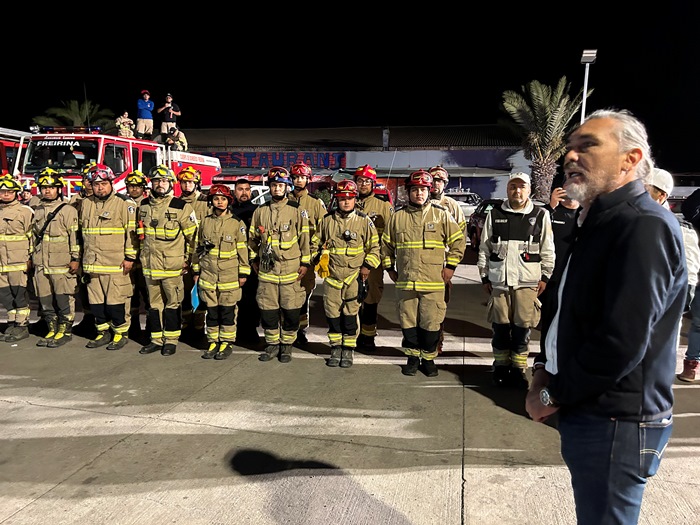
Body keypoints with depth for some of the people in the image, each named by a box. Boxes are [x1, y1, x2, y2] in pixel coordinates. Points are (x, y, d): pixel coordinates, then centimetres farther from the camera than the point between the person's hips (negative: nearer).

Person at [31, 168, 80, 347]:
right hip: (41, 265, 6)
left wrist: (75, 258, -14)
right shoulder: (37, 211, 16)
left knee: (63, 299, -1)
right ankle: (52, 329, 22)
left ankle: (65, 330, 10)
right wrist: (32, 257, 20)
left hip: (62, 264, -6)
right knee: (45, 299, 11)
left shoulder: (68, 210, -4)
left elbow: (75, 235, -10)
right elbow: (34, 236, 22)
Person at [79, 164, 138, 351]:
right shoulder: (86, 204, 14)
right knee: (96, 300, 12)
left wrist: (130, 257, -12)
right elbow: (82, 232, 22)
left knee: (116, 300, -2)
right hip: (92, 263, 6)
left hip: (116, 263, -6)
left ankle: (121, 333, 12)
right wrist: (82, 258, 21)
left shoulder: (124, 203, -5)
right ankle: (103, 332, 25)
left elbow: (132, 232, -8)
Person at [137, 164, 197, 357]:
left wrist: (189, 260, -3)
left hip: (172, 266, -5)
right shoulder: (144, 205, 9)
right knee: (154, 304, 12)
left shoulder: (181, 207, -8)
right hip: (150, 266, 5)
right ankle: (157, 339, 23)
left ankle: (171, 340, 15)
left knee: (173, 304, 4)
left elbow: (193, 236, -4)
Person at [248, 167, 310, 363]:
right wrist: (254, 259, 15)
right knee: (267, 309, 7)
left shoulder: (297, 211, 0)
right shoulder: (260, 211, 8)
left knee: (291, 310, 2)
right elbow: (253, 237, 17)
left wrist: (305, 263, -3)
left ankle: (287, 345, 18)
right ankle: (272, 344, 22)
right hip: (267, 268, 3)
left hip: (291, 269, -2)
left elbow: (304, 238, 0)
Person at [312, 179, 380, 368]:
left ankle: (348, 350, 14)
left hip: (354, 276, -2)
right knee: (332, 313, 6)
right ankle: (336, 348, 21)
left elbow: (374, 246, 5)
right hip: (332, 275, 2)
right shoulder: (327, 220, 6)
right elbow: (316, 242, 16)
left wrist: (367, 266, -4)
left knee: (350, 313, 1)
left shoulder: (364, 221, 0)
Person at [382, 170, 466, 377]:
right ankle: (413, 356, 25)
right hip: (405, 280, 2)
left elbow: (459, 240, 5)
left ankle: (428, 358, 21)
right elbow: (386, 244, 16)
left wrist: (450, 266, 1)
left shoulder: (441, 214, 1)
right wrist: (389, 268, 13)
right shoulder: (398, 216, 6)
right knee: (408, 321, 9)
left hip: (434, 281, -2)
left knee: (431, 321, 3)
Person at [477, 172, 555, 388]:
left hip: (527, 281, -1)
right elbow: (484, 248, 8)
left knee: (522, 327, 3)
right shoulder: (495, 214, 7)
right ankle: (501, 367, 21)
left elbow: (548, 250, 7)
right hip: (499, 281, 1)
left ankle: (519, 369, 17)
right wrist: (484, 277, 6)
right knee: (500, 327, 6)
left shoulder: (540, 215, 5)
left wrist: (545, 277, 3)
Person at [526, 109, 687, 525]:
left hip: (616, 422, -9)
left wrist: (553, 395, -14)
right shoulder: (598, 223, 13)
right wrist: (544, 370, 5)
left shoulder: (646, 227, -19)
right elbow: (562, 307, 18)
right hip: (586, 412, 9)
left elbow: (622, 342, -26)